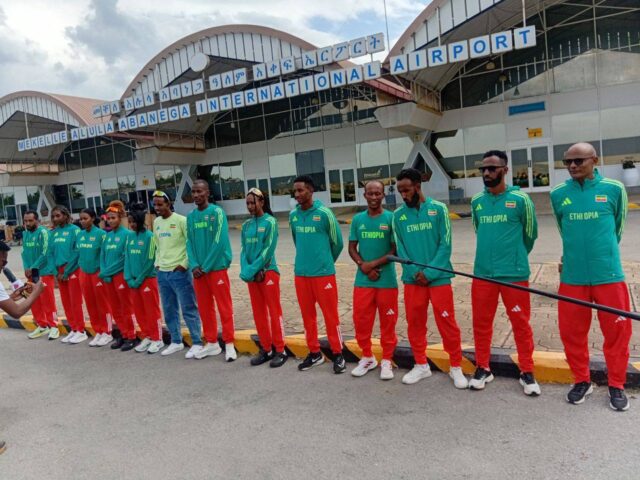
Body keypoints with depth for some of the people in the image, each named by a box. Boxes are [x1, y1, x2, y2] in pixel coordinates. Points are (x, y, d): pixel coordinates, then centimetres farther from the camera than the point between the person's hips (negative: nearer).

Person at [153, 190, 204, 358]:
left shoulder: (181, 220, -10)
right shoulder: (156, 222, 11)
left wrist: (185, 264, -12)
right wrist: (157, 263, 10)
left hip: (179, 272, -7)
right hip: (162, 273, 7)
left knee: (188, 309, -2)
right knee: (169, 310, 13)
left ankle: (197, 343, 6)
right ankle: (176, 342, 26)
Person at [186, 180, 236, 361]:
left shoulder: (217, 212, -7)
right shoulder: (190, 217, 10)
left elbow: (219, 242, -14)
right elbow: (189, 243, 8)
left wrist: (206, 266, -13)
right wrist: (194, 266, -6)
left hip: (216, 267, -6)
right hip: (198, 270, 6)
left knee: (224, 307, 0)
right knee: (204, 308, 12)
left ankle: (229, 344, 8)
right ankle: (211, 343, 24)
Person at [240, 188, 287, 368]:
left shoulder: (270, 222, -6)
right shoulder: (246, 225, 10)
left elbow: (268, 250, -13)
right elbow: (243, 250, 7)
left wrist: (252, 270, -16)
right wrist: (245, 270, -9)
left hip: (268, 271, -6)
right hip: (252, 274, 6)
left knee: (274, 312, 0)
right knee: (258, 313, 11)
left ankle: (280, 350, 8)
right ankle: (266, 349, 22)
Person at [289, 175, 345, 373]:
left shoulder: (324, 213, -10)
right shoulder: (293, 215, 5)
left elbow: (337, 242, 0)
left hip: (323, 273, -5)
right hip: (301, 273, 5)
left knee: (330, 314, 2)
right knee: (308, 315, 12)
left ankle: (338, 354, 15)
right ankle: (314, 353, 26)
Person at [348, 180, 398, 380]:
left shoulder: (391, 218, -4)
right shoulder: (357, 219, 5)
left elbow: (396, 250, -6)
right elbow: (352, 248, 7)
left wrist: (374, 264, -14)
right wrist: (363, 266, -9)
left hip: (387, 280, -3)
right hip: (362, 280, 3)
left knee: (387, 321, 6)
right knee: (360, 319, 7)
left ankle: (386, 360, 21)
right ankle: (367, 357, 26)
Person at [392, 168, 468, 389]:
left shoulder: (438, 209, -3)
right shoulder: (398, 215, 3)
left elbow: (446, 245, -7)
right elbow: (400, 249, 3)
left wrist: (429, 272, -13)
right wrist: (414, 273, -9)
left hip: (438, 277, -3)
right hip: (412, 279, 3)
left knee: (447, 323, 2)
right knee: (414, 323, 10)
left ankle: (456, 367, 19)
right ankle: (421, 365, 26)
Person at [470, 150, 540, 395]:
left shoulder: (520, 199, -6)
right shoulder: (476, 202, 4)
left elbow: (530, 234, 6)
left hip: (514, 274, -3)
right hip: (482, 273, 4)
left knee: (521, 323, 7)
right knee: (481, 323, 10)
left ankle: (527, 372, 22)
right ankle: (483, 368, 26)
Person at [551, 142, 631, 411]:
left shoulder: (614, 189, -4)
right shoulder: (558, 194, 1)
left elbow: (617, 228, 11)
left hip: (608, 275, -1)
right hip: (572, 277, 2)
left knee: (617, 331, 7)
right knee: (571, 331, 8)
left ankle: (616, 385, 27)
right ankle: (581, 380, 28)